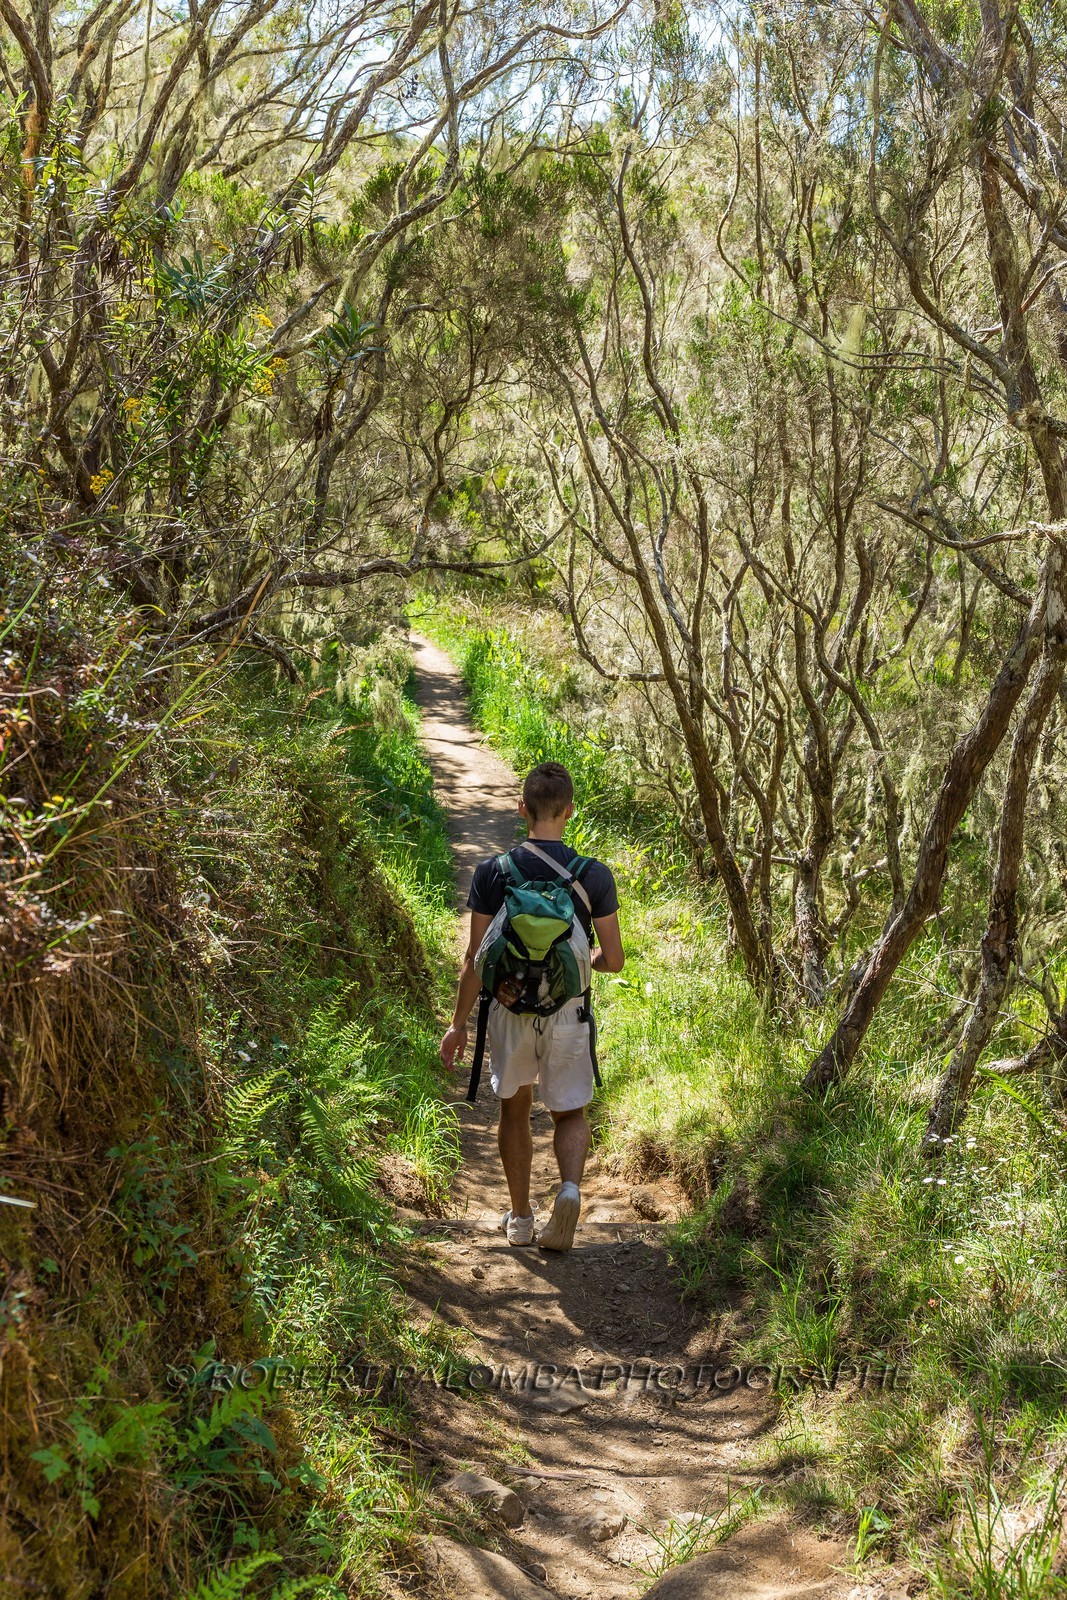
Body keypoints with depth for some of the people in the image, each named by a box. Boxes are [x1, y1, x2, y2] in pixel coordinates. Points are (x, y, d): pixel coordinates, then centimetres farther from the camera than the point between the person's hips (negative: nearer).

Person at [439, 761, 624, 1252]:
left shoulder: (492, 872, -10)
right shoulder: (595, 876, -9)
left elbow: (475, 959, -8)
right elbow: (614, 960, -5)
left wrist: (459, 1024, 3)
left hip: (510, 1008, 0)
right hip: (568, 1013, 0)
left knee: (514, 1109, 21)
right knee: (570, 1114, 16)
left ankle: (520, 1218, 29)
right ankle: (570, 1187, -13)